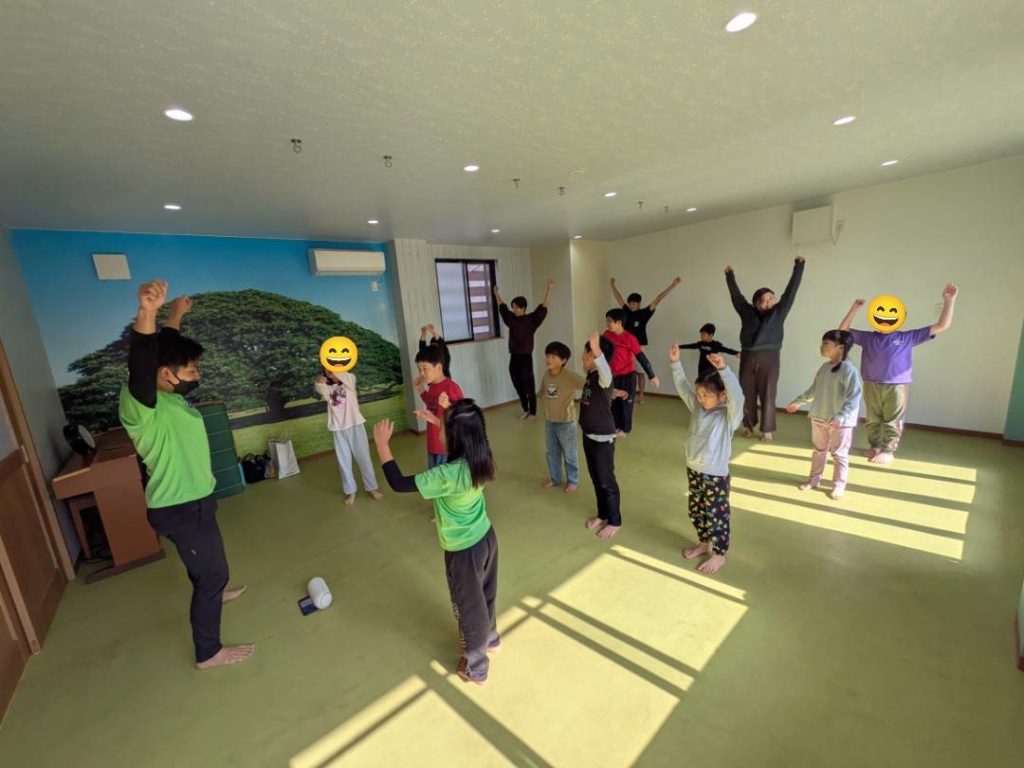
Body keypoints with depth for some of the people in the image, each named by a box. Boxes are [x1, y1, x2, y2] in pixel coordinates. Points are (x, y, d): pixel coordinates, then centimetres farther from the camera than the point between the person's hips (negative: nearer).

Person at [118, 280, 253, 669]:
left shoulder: (167, 396, 0)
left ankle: (213, 594, 60)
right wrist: (147, 313, -64)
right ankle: (209, 652, 24)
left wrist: (175, 316, 30)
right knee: (212, 572, 6)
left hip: (192, 500, 10)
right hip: (180, 510, -10)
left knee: (206, 565, 33)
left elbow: (167, 349, 18)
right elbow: (141, 364, -48)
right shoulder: (141, 404, -25)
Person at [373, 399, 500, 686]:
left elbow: (398, 483, -29)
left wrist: (382, 443, -23)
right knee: (484, 595, 31)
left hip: (464, 551, -7)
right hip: (486, 537, 7)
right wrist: (441, 421, 6)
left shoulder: (449, 475, -36)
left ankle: (476, 668, 43)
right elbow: (460, 435, 12)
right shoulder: (479, 458, -13)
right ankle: (491, 638, 57)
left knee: (468, 606, 19)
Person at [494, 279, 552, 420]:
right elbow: (502, 306, 23)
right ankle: (525, 410, 28)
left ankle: (533, 412, 16)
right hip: (513, 358, 5)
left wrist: (549, 288, -18)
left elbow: (544, 306, -12)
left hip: (526, 358, -5)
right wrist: (496, 293, 32)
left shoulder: (531, 319, -5)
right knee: (518, 386, 13)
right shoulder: (511, 318, 8)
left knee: (529, 386, 3)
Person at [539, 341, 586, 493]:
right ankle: (554, 478, 41)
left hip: (566, 422, -6)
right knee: (552, 453, 21)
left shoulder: (570, 377, -22)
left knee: (569, 454, 12)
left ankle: (572, 480, 33)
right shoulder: (546, 374, -3)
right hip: (549, 421, 6)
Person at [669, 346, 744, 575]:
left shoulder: (729, 415, -16)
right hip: (694, 471, 6)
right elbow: (682, 387, 1)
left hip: (716, 475, -6)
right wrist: (675, 362, -8)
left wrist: (723, 369, -45)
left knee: (716, 517, 11)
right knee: (696, 512, 21)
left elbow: (737, 395, -35)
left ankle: (719, 554, 31)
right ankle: (704, 543, 43)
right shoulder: (697, 407, 0)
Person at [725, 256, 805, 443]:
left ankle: (768, 430, 11)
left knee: (767, 395, 1)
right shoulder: (747, 312, 6)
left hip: (769, 358, -1)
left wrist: (799, 265, 5)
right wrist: (730, 276, 19)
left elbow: (791, 289, 5)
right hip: (747, 357, 1)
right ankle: (748, 426, 22)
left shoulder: (779, 312, 5)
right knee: (747, 395, 7)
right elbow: (736, 295, 14)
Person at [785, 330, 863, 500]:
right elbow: (813, 390, 17)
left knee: (839, 455, 8)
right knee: (818, 451, 19)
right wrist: (797, 402, 24)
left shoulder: (849, 370, -18)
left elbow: (854, 399, -23)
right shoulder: (824, 368, 4)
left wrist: (840, 417, -33)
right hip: (819, 418, 7)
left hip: (841, 422, -7)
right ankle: (814, 479, 33)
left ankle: (839, 485, 23)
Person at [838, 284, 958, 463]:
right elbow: (843, 331, 8)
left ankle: (888, 451, 14)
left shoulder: (908, 337, 4)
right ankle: (875, 446, 26)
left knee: (892, 422, 5)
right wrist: (854, 309, -1)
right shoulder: (868, 338, 7)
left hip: (897, 386, -1)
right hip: (872, 386, 1)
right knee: (873, 419, 11)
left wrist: (949, 300, -3)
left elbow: (942, 326, 5)